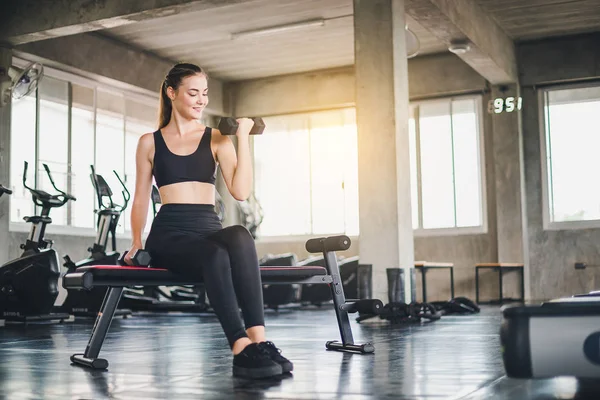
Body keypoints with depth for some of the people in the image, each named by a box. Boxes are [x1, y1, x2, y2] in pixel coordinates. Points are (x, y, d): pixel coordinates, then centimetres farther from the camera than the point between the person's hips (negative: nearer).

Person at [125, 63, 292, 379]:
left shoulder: (217, 139, 13)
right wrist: (136, 243, 14)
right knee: (215, 255, -38)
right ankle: (242, 350, -44)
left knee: (240, 237, -38)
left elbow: (241, 191, -1)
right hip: (169, 234, -1)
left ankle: (259, 341, -45)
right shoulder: (150, 142, 13)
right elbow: (141, 197, 20)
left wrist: (243, 137, -2)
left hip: (209, 230, 2)